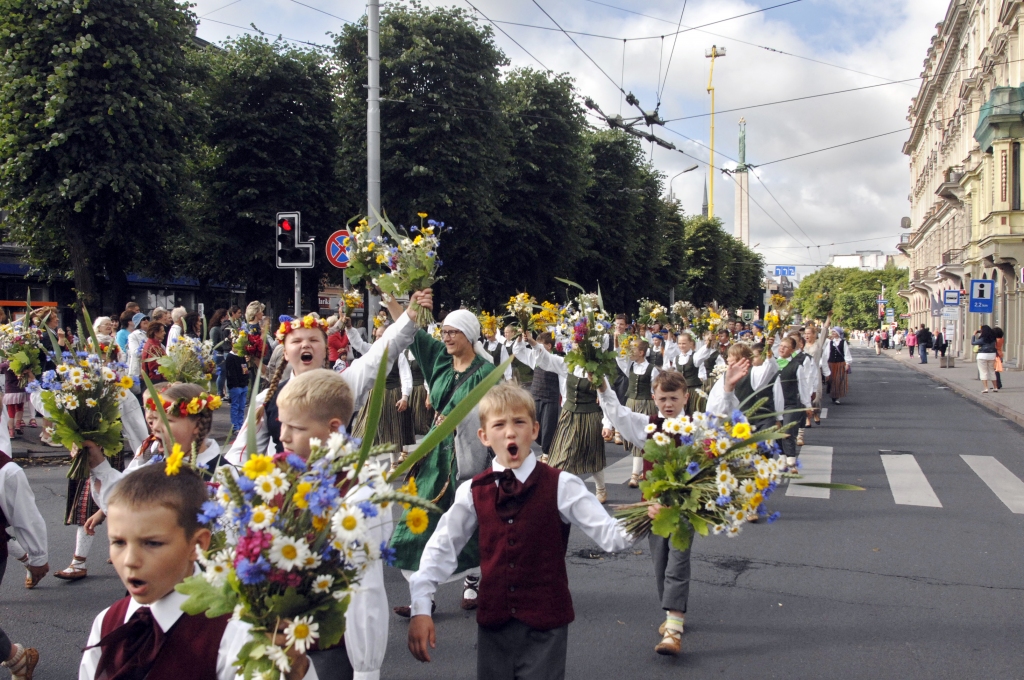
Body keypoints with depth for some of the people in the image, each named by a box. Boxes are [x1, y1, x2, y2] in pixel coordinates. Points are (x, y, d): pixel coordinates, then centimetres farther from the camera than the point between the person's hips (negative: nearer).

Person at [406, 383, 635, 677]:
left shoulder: (561, 486, -9)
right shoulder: (473, 491, -1)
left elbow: (608, 534, -14)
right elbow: (442, 548, 4)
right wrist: (421, 609, -3)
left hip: (545, 625, -3)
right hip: (493, 622, 3)